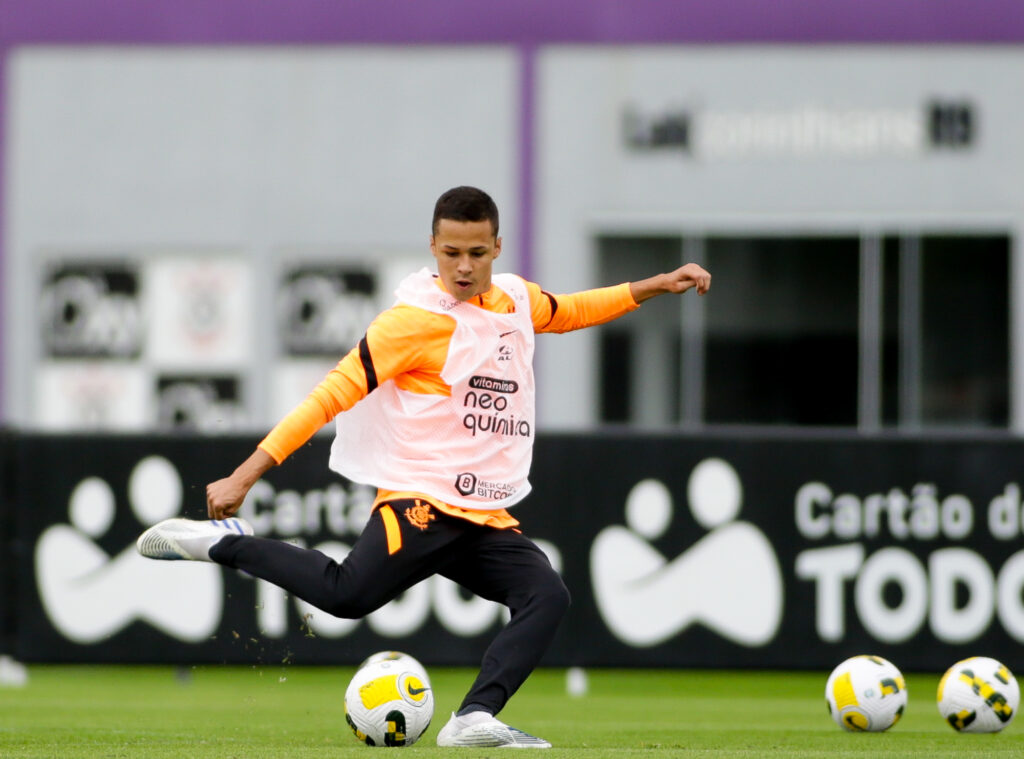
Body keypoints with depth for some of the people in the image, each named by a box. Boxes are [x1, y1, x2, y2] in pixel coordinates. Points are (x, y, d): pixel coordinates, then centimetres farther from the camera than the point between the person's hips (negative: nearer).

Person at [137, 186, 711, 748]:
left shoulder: (517, 300, 14)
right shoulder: (418, 317, -8)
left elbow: (568, 312, 39)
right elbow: (334, 394, -10)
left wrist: (657, 286, 34)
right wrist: (245, 476, -15)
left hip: (488, 519, 6)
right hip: (421, 502, -6)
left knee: (549, 596, -18)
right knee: (348, 594, -28)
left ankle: (475, 718, -27)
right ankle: (224, 542, -9)